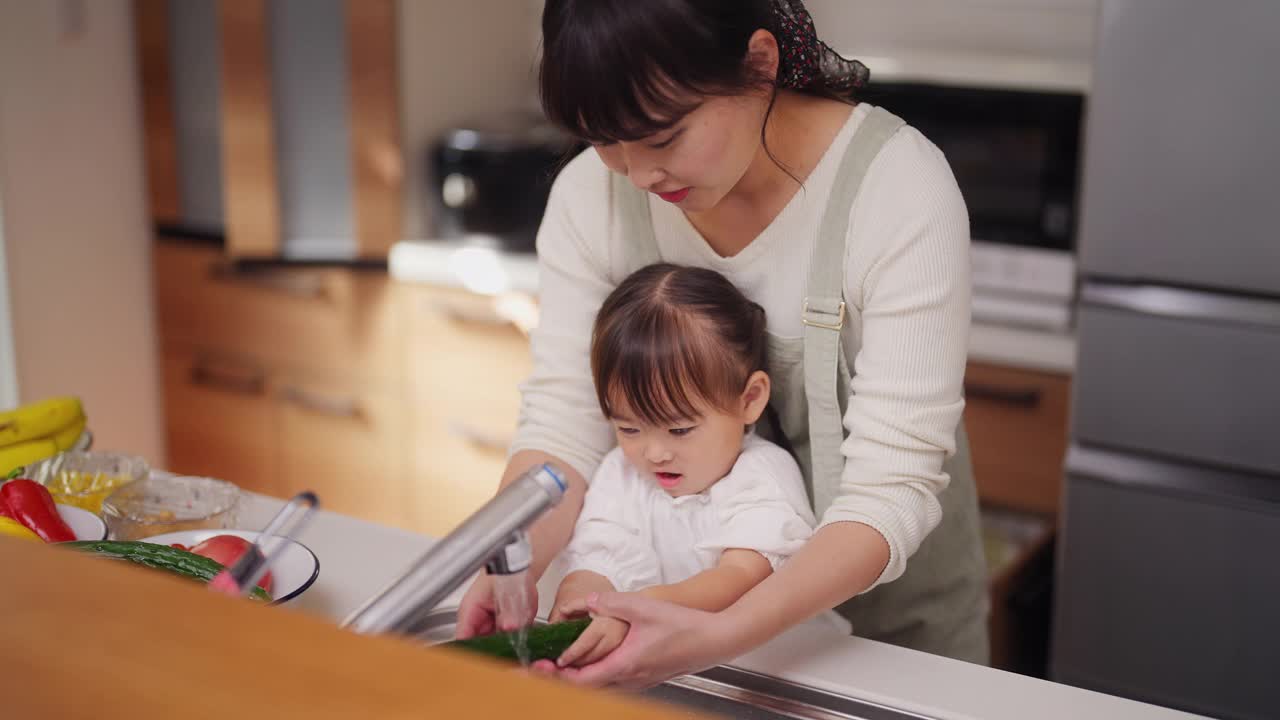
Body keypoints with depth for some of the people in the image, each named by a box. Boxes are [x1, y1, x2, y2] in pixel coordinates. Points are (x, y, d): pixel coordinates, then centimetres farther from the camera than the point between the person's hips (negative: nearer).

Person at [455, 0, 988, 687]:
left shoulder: (900, 187, -28)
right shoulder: (590, 193, -16)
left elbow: (890, 488, -30)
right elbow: (562, 422, -15)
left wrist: (720, 636, -43)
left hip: (887, 605, -2)